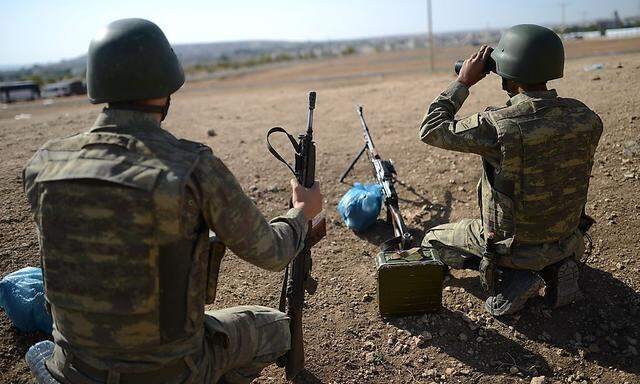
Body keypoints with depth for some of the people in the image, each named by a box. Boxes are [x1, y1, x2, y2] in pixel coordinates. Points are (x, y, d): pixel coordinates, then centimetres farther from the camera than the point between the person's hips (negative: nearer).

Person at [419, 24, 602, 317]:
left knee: (433, 241, 18)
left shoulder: (496, 126, -30)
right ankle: (555, 267, 10)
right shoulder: (586, 118, -13)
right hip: (567, 243, 6)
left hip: (510, 245, -5)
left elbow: (431, 130, -16)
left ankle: (511, 277, 0)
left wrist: (463, 81, -8)